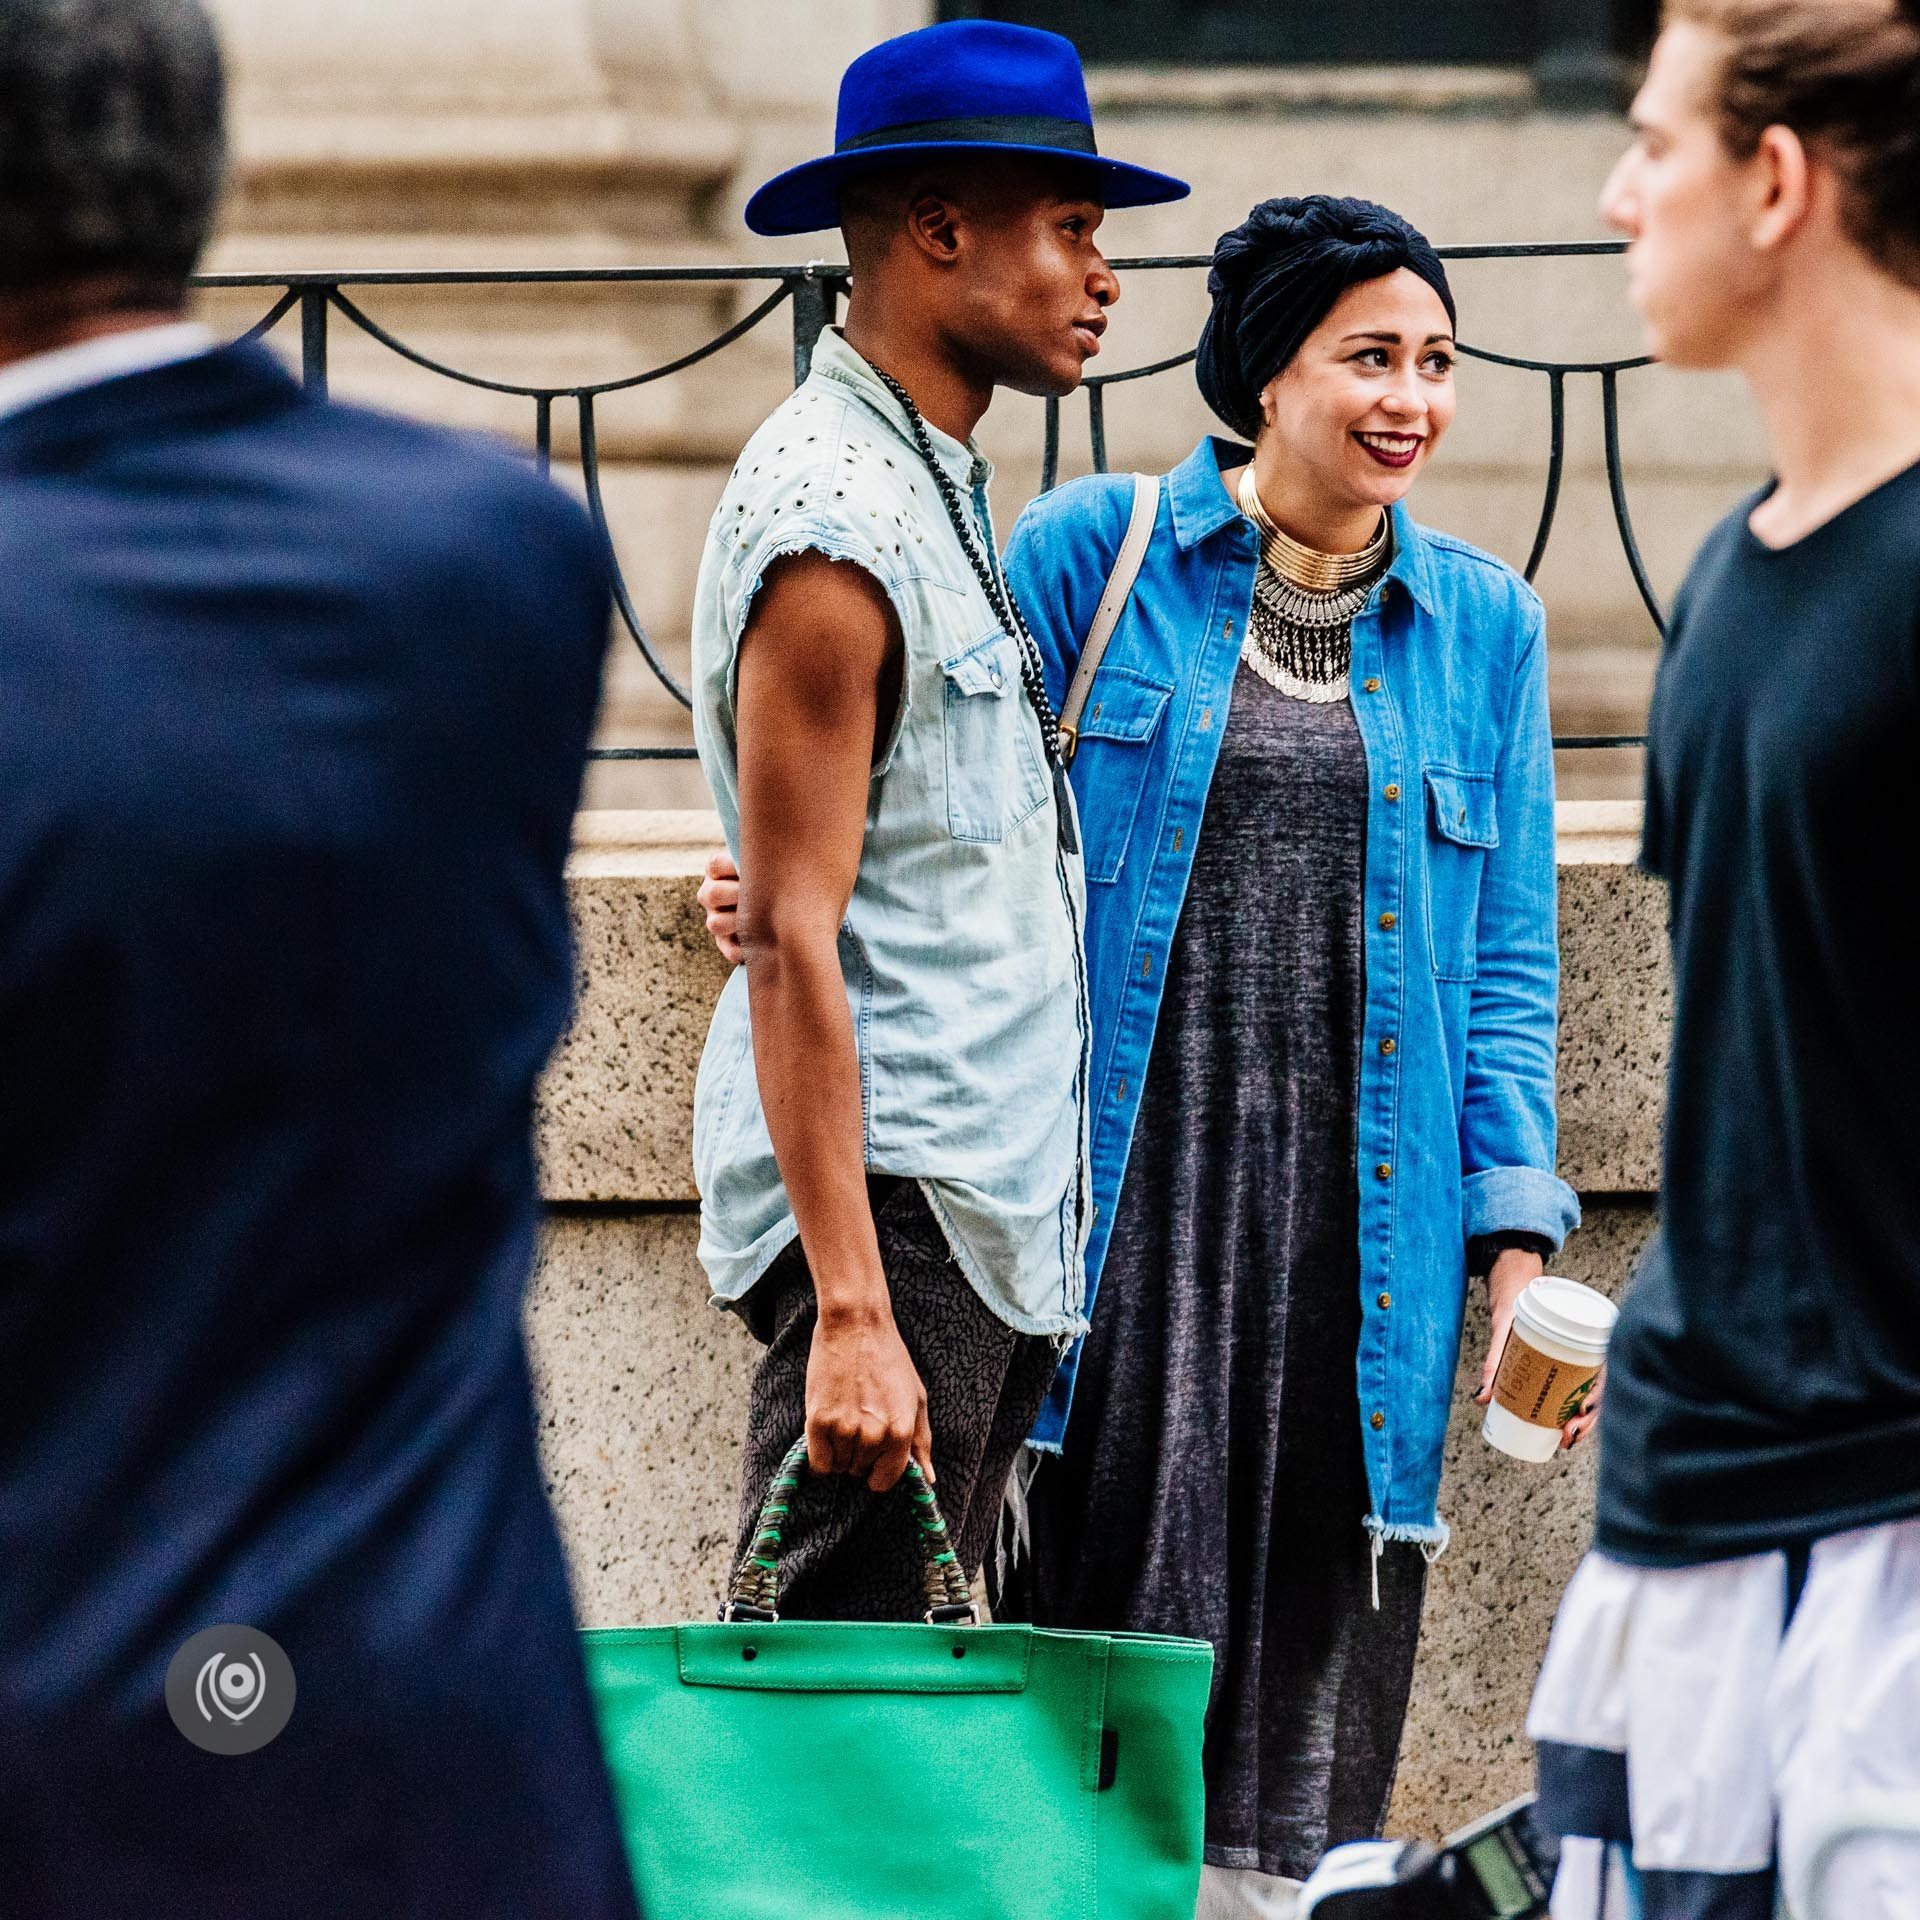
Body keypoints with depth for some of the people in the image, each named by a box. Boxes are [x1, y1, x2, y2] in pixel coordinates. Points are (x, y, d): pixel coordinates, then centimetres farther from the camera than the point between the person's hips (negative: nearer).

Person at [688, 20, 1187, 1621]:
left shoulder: (940, 487, 19)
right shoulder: (833, 523, -13)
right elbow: (790, 942, -18)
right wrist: (850, 1311, -23)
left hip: (991, 1219, 10)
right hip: (889, 1205, -10)